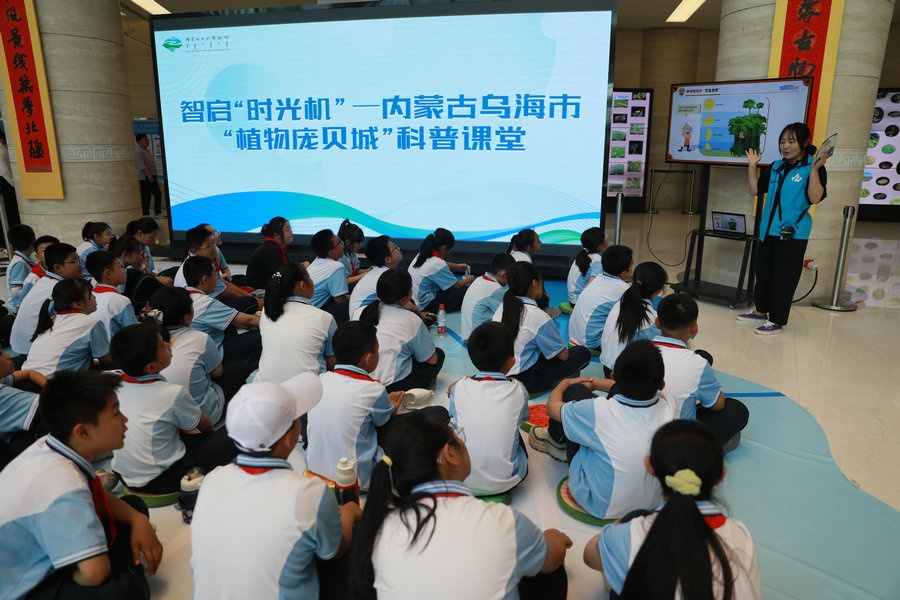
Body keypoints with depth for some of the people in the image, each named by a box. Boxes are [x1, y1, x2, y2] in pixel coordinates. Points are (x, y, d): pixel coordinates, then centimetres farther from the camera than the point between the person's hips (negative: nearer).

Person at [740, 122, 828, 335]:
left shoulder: (812, 168, -9)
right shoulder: (776, 167, 10)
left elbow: (815, 199, -20)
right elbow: (755, 190, 13)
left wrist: (814, 170, -28)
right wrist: (752, 166, 7)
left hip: (792, 234, -7)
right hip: (768, 230, 7)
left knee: (783, 278, -1)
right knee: (763, 272, 16)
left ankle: (777, 321, 9)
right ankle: (760, 311, 31)